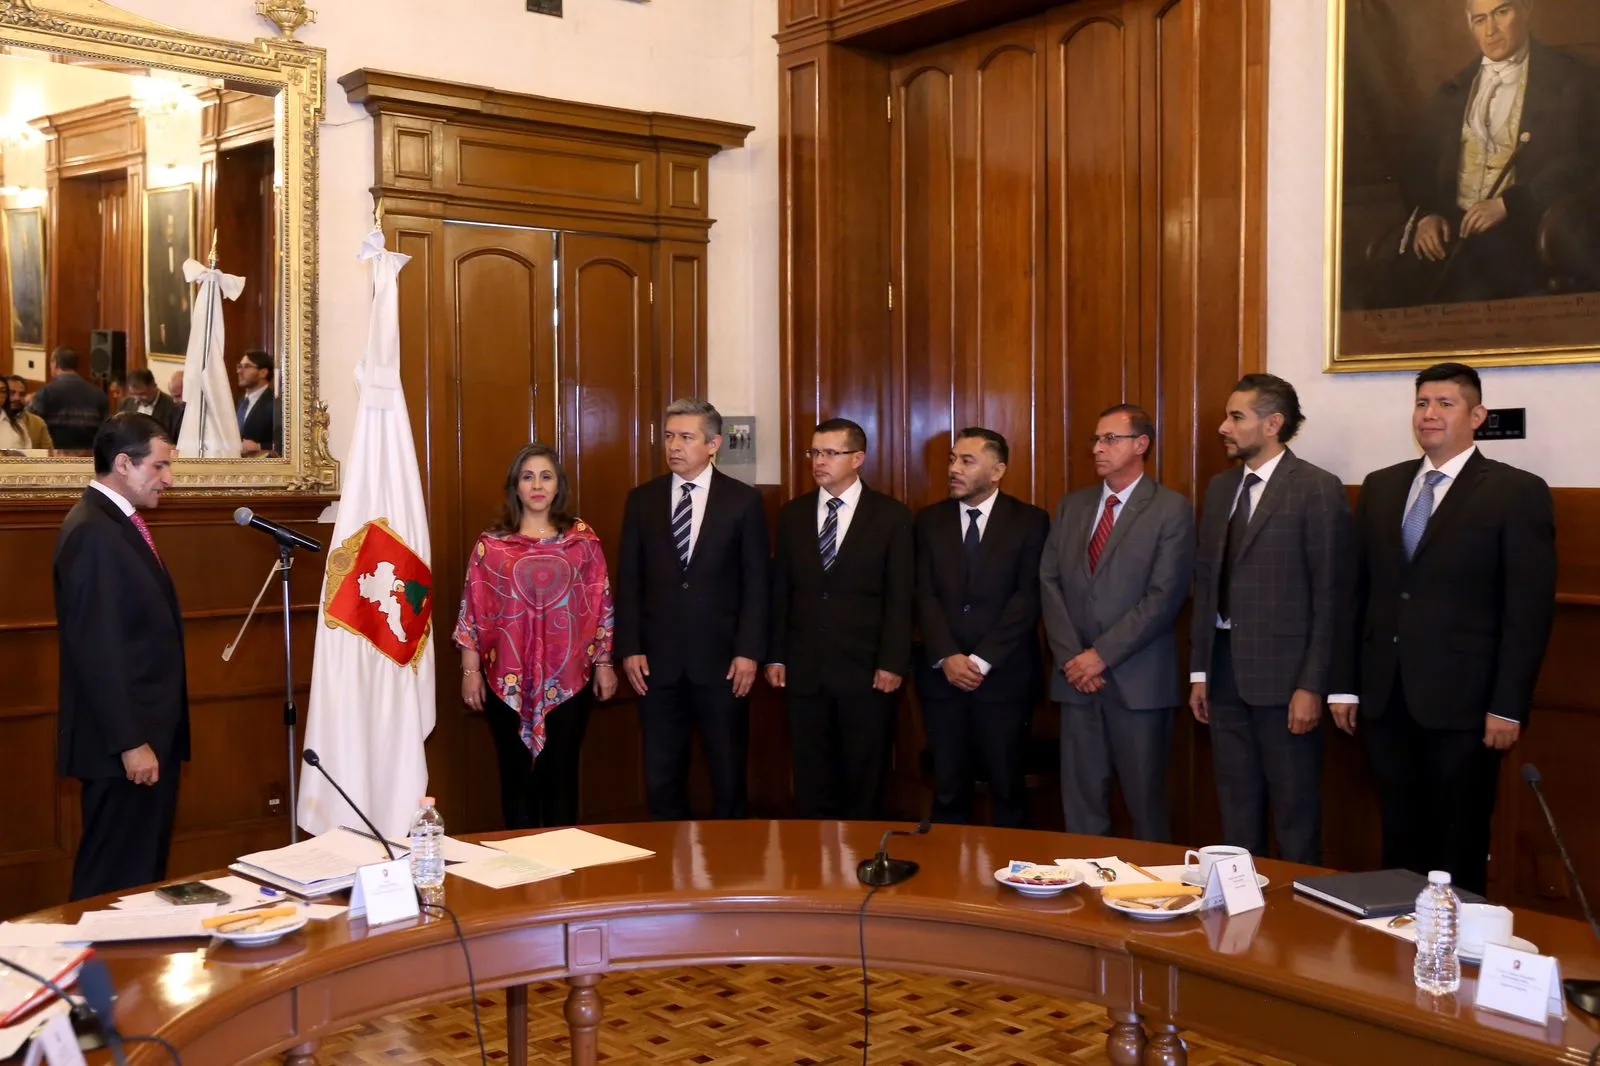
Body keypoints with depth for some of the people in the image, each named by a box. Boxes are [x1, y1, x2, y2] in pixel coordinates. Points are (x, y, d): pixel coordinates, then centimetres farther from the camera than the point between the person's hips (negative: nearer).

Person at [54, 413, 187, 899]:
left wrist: (150, 736, 18)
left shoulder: (118, 524, 14)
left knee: (143, 873, 17)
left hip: (148, 732, 10)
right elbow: (96, 650, -23)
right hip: (126, 741, -10)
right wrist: (130, 742, -22)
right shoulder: (93, 532, -17)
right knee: (117, 881, -1)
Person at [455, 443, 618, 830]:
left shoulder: (582, 539, 3)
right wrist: (470, 671, -2)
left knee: (561, 773, 7)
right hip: (508, 679, 0)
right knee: (517, 774, 8)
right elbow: (472, 610, 1)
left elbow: (601, 604, 5)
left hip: (569, 677, 0)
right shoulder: (492, 543, 1)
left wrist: (604, 663, 3)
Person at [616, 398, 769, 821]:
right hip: (658, 660, 2)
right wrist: (629, 649, -2)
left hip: (721, 659, -2)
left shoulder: (744, 501, 0)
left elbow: (756, 583, -1)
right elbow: (628, 580, 6)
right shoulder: (642, 500, 6)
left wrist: (749, 652, -8)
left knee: (728, 776, 8)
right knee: (661, 778, 8)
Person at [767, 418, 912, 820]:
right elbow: (780, 591, 9)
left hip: (866, 668, -3)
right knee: (810, 779, 9)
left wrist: (893, 663, -10)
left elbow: (900, 597, -5)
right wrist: (776, 656, 4)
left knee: (864, 779, 8)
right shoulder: (792, 514, 8)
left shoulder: (891, 515, -2)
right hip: (804, 668, 3)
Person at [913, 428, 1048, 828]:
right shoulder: (930, 521, 8)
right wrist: (947, 658, -11)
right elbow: (925, 596, 2)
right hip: (942, 675, 2)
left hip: (1004, 676, -2)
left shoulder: (1029, 521, 0)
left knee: (1006, 785, 7)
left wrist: (982, 660, -13)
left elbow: (1028, 598, -7)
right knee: (948, 787, 7)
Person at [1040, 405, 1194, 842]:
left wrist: (1102, 655, -13)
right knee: (1080, 797, 7)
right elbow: (1049, 582, 8)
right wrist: (1070, 656, -4)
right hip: (1076, 675, 4)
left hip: (1138, 679, -4)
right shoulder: (1073, 506, 13)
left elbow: (1164, 597, -11)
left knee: (1145, 799, 4)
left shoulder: (1171, 510, -3)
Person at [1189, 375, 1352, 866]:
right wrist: (1199, 670, 11)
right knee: (1237, 808, 15)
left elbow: (1331, 596, -11)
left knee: (1295, 814, 5)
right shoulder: (1220, 488, 12)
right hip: (1224, 669, 6)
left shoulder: (1318, 490, -9)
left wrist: (1313, 686, -14)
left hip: (1283, 676, -6)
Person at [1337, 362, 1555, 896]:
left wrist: (1509, 706, -11)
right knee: (1400, 839, 12)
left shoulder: (1518, 493, -4)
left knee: (1459, 849, 6)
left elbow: (1530, 610, -7)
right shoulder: (1380, 486, 11)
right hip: (1384, 698, 4)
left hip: (1461, 702, -4)